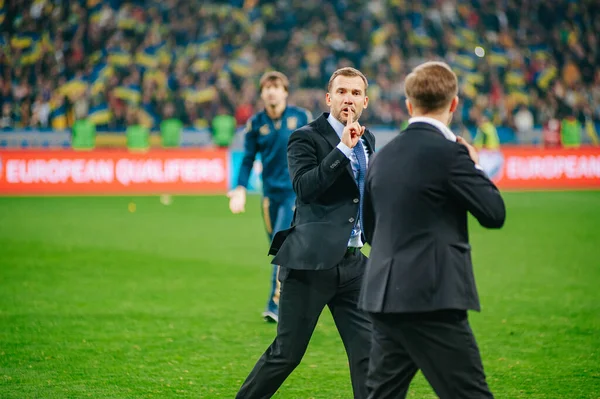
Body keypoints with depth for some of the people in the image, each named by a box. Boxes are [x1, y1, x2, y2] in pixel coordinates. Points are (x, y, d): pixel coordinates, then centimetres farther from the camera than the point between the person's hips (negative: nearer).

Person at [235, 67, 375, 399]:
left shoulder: (367, 140, 13)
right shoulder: (306, 138, -8)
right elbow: (304, 187, -25)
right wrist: (343, 148, -27)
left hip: (352, 261, 6)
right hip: (311, 261, -6)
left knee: (367, 352, 0)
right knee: (287, 353, 1)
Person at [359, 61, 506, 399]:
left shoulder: (384, 156, 12)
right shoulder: (447, 152, -11)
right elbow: (494, 213, -8)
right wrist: (474, 166, 6)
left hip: (384, 295, 8)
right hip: (432, 299, -7)